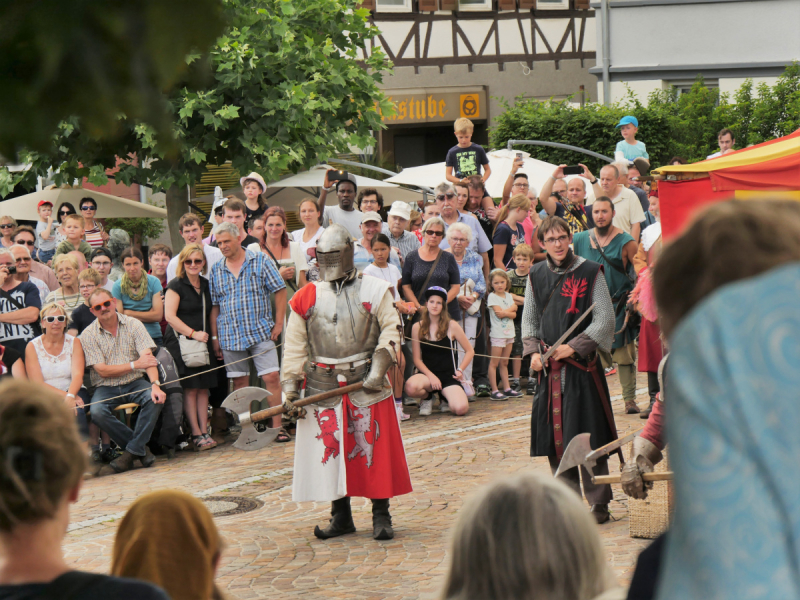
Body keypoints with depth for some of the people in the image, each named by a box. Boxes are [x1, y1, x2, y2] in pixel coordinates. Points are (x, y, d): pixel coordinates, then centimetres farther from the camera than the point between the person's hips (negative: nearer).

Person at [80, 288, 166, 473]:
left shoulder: (133, 324, 0)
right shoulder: (88, 335, -2)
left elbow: (148, 358, -11)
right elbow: (103, 371, -9)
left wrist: (155, 384, -29)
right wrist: (135, 365, -18)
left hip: (135, 383, 1)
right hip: (106, 388, -1)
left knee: (155, 398, -31)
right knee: (97, 412, -32)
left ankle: (132, 451, -20)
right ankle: (141, 448, -15)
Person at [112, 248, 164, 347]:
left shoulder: (153, 282, 4)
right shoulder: (118, 286, 2)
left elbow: (158, 315, -2)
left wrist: (129, 313, -3)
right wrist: (147, 315, -5)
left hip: (153, 336, 1)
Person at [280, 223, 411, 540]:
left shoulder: (374, 291, 3)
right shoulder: (306, 298, 8)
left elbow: (391, 330, 0)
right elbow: (295, 347, 9)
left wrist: (378, 368, -12)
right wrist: (290, 387, 1)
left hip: (366, 384, -2)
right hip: (322, 386, 2)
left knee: (376, 450, -1)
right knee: (330, 451, 5)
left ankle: (381, 516, 10)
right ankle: (340, 516, 18)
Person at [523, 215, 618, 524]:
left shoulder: (590, 272, -3)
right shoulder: (536, 276, 10)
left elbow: (605, 320, -4)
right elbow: (529, 319, 17)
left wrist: (574, 347, -11)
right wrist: (533, 351, 2)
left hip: (582, 364, -4)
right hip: (548, 368, 4)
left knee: (587, 436, -3)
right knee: (555, 437, 6)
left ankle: (599, 502, 6)